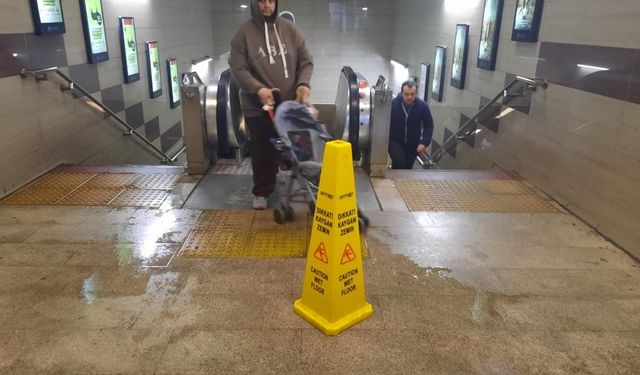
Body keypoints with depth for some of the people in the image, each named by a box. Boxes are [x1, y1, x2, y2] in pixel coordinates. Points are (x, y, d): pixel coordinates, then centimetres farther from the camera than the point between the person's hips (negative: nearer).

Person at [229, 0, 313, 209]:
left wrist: (303, 84, -13)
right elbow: (238, 68, -8)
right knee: (262, 151, 7)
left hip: (290, 103, 2)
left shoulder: (290, 29, 2)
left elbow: (306, 62, 5)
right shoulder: (244, 32, -4)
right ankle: (262, 192, 25)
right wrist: (258, 89, -23)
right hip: (257, 105, -2)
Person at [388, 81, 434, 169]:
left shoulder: (422, 106, -13)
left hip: (413, 143, 3)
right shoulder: (392, 104, -18)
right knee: (400, 164, -22)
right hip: (395, 141, -2)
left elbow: (429, 125, -4)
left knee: (407, 167, 12)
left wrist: (424, 142, -16)